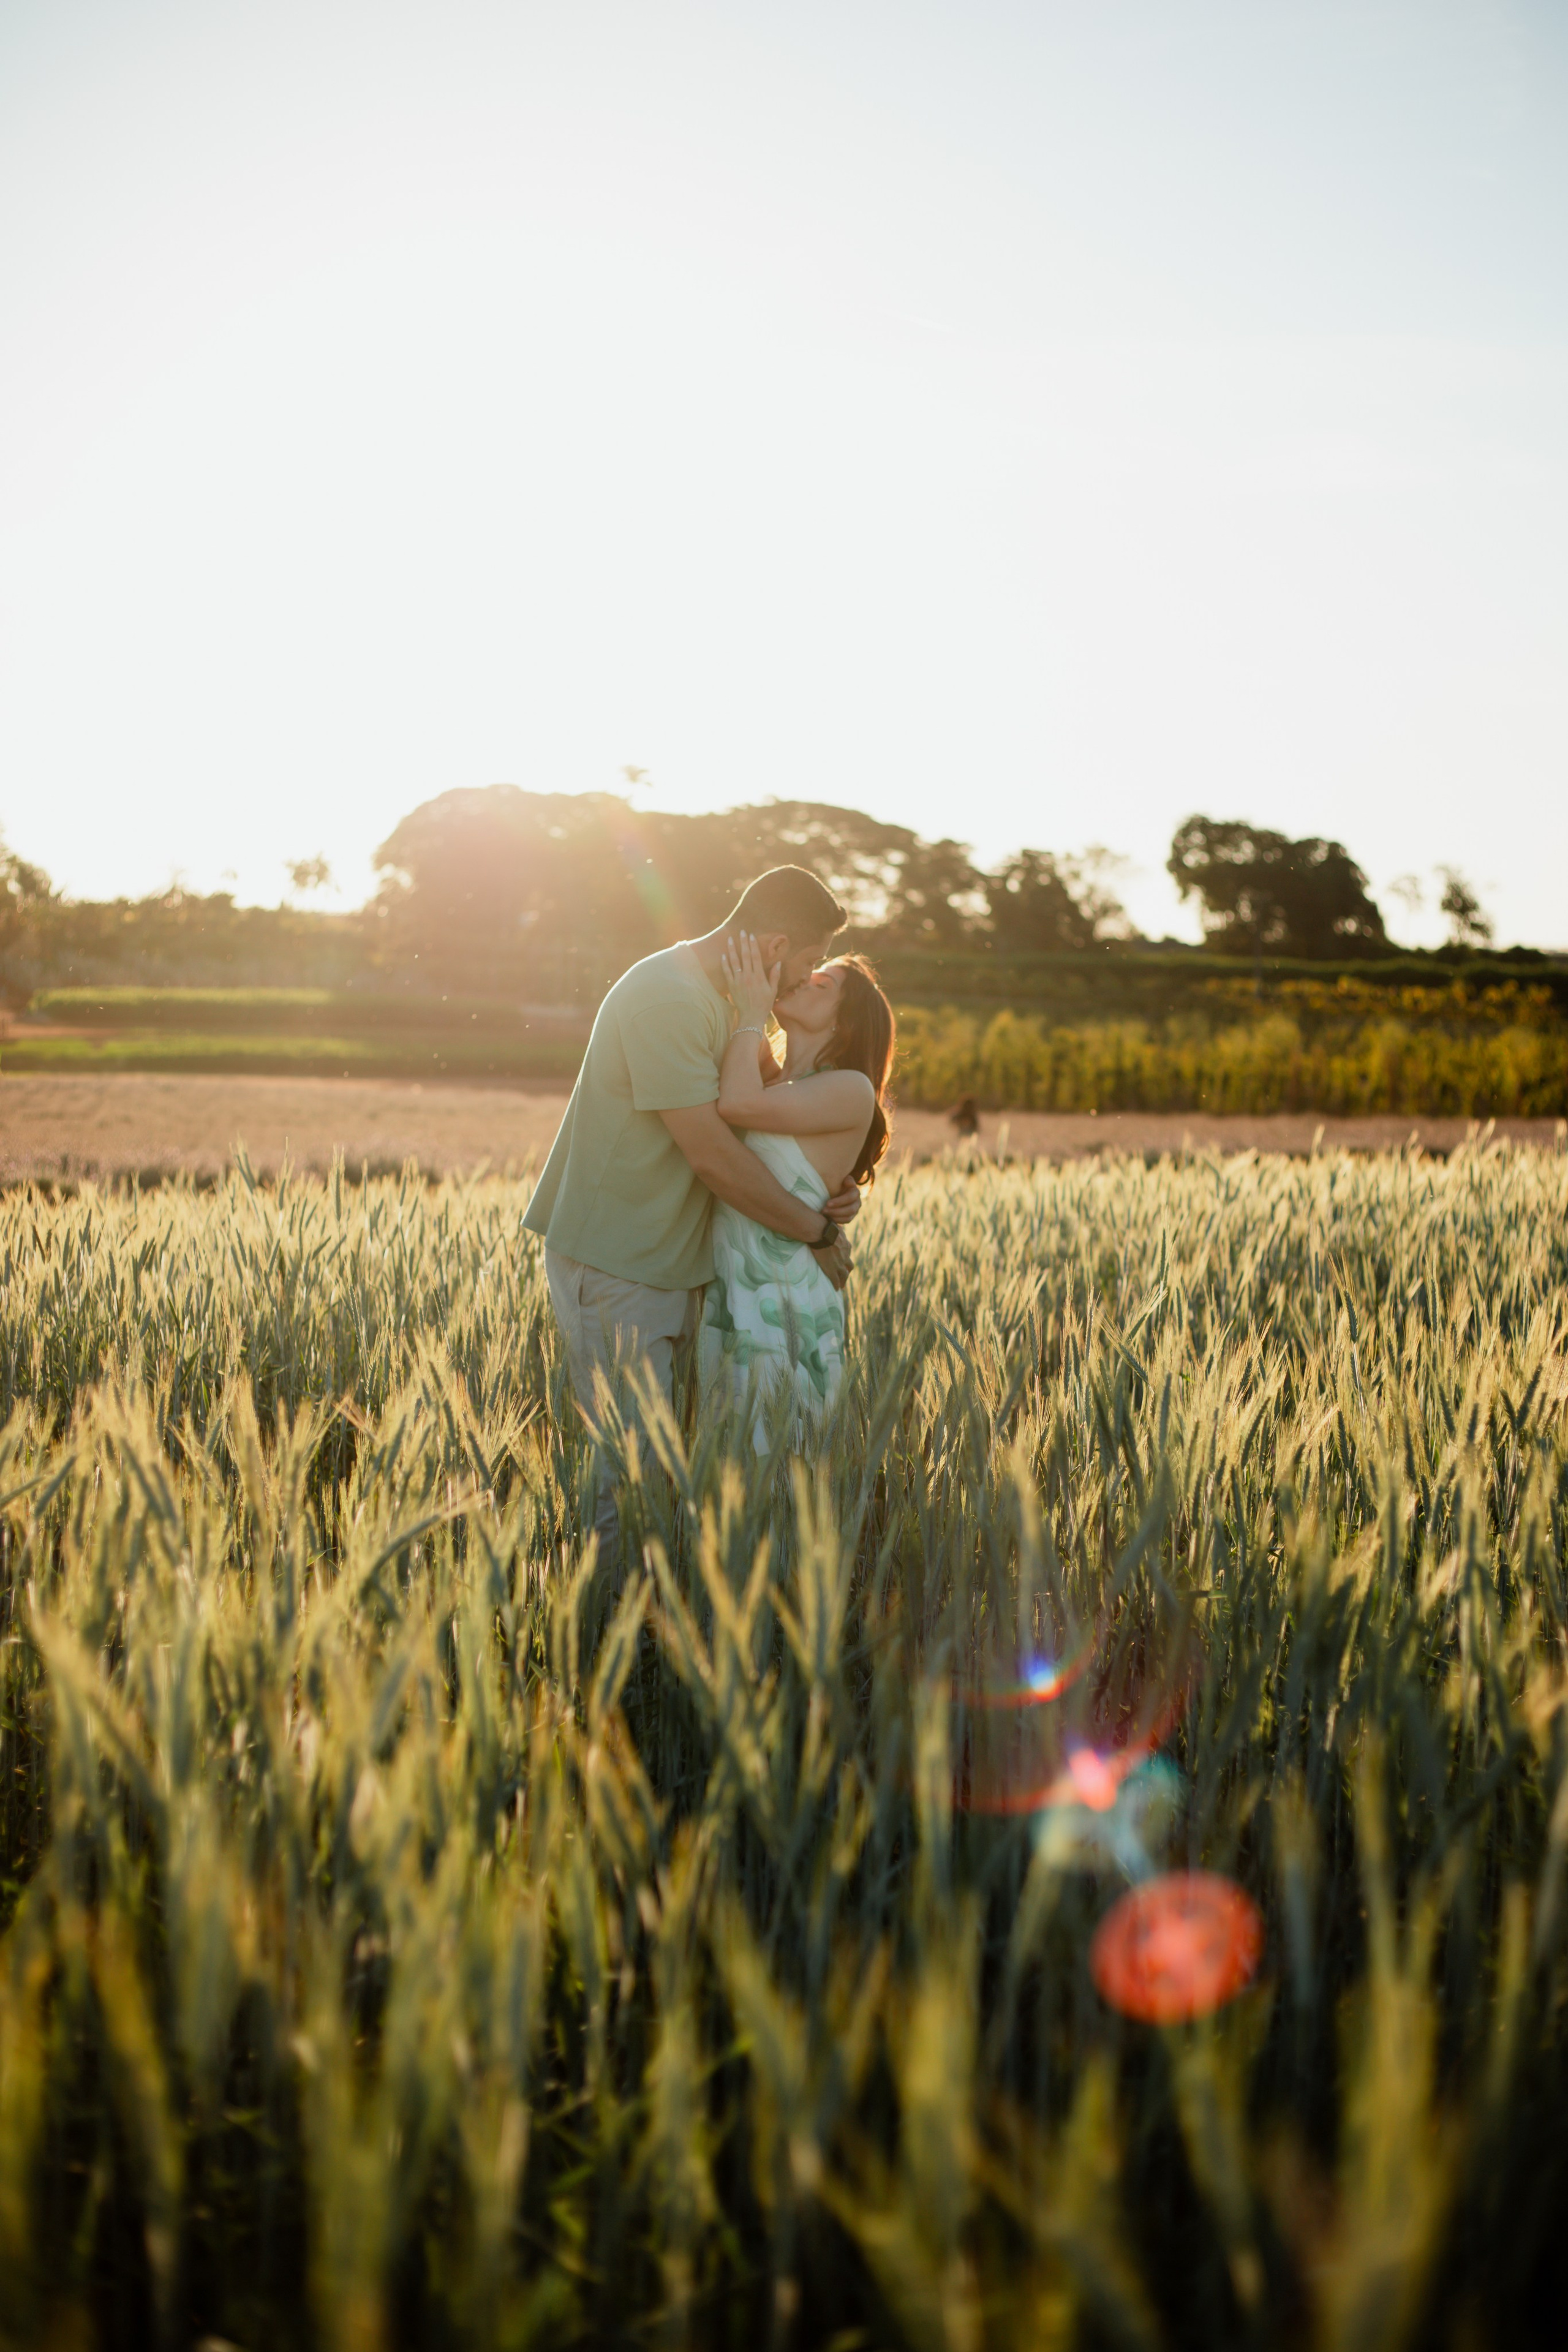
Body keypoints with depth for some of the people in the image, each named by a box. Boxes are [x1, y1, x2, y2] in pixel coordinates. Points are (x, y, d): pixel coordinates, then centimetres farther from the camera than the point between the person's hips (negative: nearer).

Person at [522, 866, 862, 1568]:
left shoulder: (725, 998, 11)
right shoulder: (666, 997, -21)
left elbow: (739, 1127, 17)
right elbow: (711, 1156, -23)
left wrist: (826, 1194, -2)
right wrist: (815, 1229, -12)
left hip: (671, 1263, 10)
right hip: (612, 1264, -10)